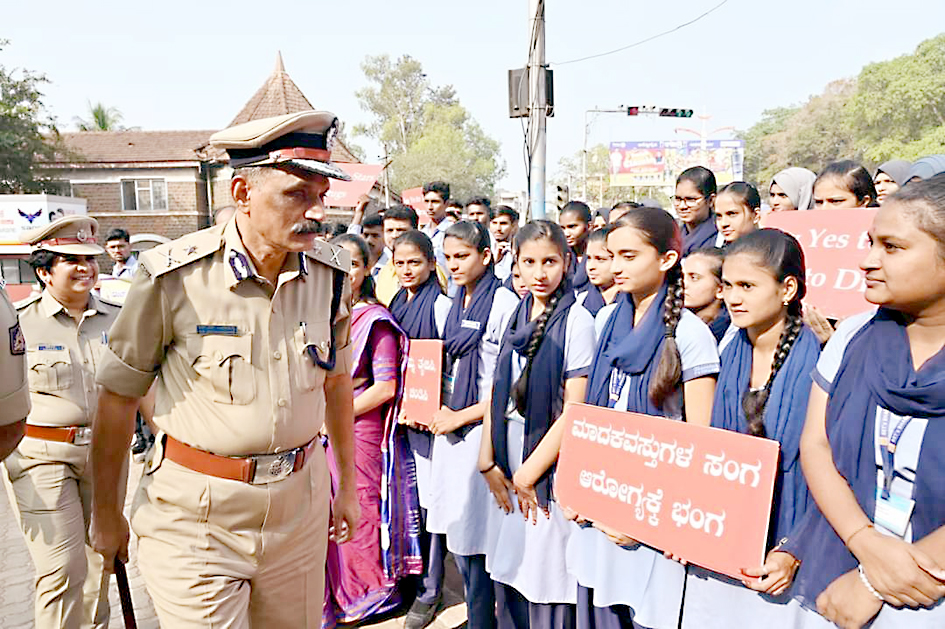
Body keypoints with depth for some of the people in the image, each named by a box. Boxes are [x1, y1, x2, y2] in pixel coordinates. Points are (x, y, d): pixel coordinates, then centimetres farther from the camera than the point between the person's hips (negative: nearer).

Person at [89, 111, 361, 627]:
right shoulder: (174, 276, -15)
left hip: (299, 500, 4)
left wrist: (347, 484, 16)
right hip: (196, 514, -3)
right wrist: (105, 513, 5)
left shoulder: (330, 273, -3)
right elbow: (118, 397, -4)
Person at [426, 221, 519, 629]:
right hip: (449, 429, 8)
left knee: (475, 537, 1)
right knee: (457, 534, 15)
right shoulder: (454, 305, 12)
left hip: (482, 430, -7)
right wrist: (438, 409, 6)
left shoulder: (505, 304, -12)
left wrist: (460, 416, -11)